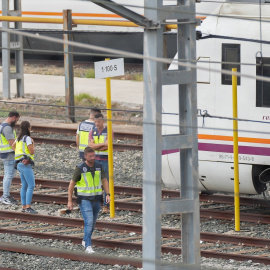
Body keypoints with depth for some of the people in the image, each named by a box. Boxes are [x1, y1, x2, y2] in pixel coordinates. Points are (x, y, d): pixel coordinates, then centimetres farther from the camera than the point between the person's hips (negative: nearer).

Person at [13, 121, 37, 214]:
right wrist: (32, 143, 2)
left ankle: (23, 207, 10)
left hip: (19, 164, 10)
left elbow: (13, 146, 32)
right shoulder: (27, 138, -12)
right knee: (31, 185, -13)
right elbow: (32, 151, -13)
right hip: (26, 163, -10)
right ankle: (28, 207, -21)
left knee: (24, 186, 11)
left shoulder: (19, 138, 14)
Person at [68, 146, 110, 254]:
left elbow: (104, 180, 8)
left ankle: (85, 241, 40)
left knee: (93, 222, 17)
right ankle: (88, 246, -17)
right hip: (84, 200, -5)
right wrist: (69, 201, -4)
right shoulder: (80, 169, -12)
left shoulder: (98, 166, 0)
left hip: (96, 199, 5)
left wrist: (107, 194, -5)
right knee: (89, 222, -18)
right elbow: (72, 184, -4)